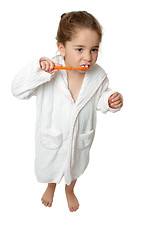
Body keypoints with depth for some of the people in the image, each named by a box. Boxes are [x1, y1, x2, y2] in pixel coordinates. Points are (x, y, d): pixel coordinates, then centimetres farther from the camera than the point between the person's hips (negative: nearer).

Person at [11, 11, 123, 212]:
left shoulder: (98, 75, -21)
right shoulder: (51, 71, -29)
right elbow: (18, 90, -27)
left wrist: (110, 101, -24)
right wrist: (37, 71, -43)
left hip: (80, 139, 2)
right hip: (51, 137, -2)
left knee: (75, 166, 31)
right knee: (50, 165, 29)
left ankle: (69, 190, 67)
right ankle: (51, 186, 67)